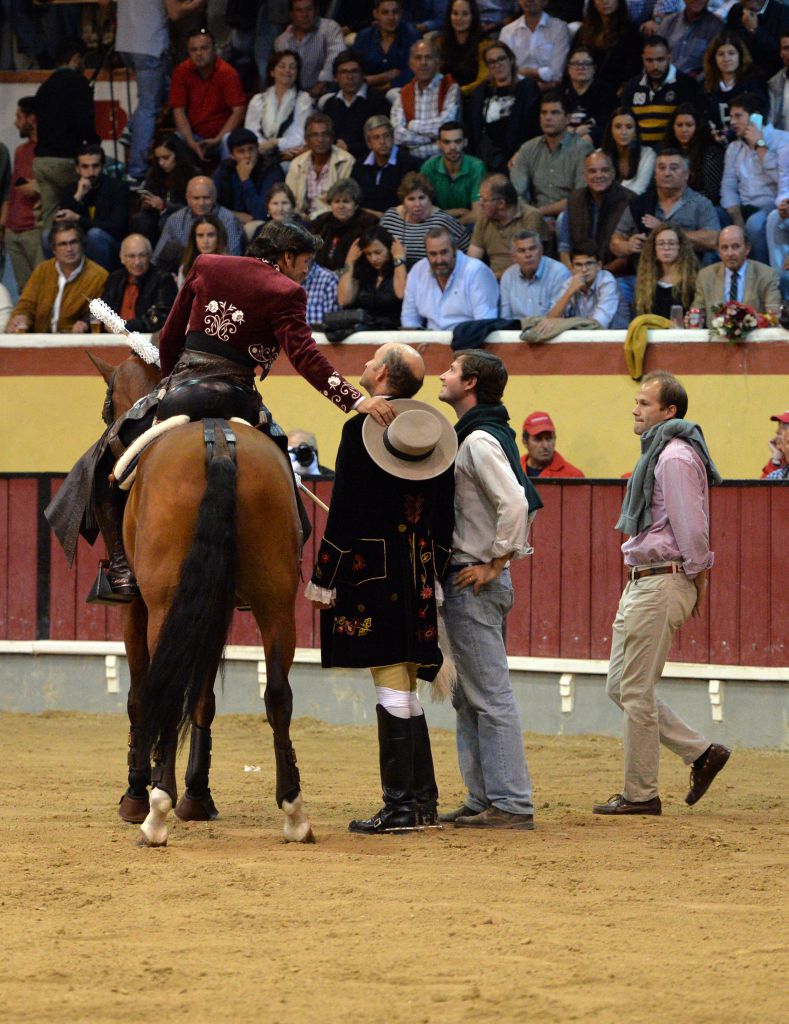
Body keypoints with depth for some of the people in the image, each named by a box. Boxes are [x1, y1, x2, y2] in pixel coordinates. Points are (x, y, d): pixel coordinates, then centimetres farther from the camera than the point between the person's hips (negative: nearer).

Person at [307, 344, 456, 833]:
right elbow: (445, 519, 11)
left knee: (392, 683, -7)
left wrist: (323, 581, -8)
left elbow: (344, 517, -12)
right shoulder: (438, 434, 9)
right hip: (419, 580, 7)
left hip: (371, 576, -7)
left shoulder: (361, 431, -11)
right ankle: (424, 801, 16)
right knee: (405, 686, 14)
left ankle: (400, 806, -6)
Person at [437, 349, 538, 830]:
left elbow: (514, 503, -27)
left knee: (490, 695, -9)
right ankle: (484, 798, 19)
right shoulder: (482, 436, 16)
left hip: (475, 583, -11)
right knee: (470, 696, 15)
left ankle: (512, 803, -9)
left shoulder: (480, 440, -15)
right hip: (467, 582, 11)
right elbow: (521, 502, 22)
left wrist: (494, 564, -19)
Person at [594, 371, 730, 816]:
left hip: (663, 582, -11)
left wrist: (699, 583, -13)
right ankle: (702, 753, 16)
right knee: (620, 686, 13)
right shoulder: (657, 452, 18)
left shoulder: (675, 457, -15)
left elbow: (691, 528, -18)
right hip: (641, 581, 11)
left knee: (636, 691, -5)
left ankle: (641, 793, 3)